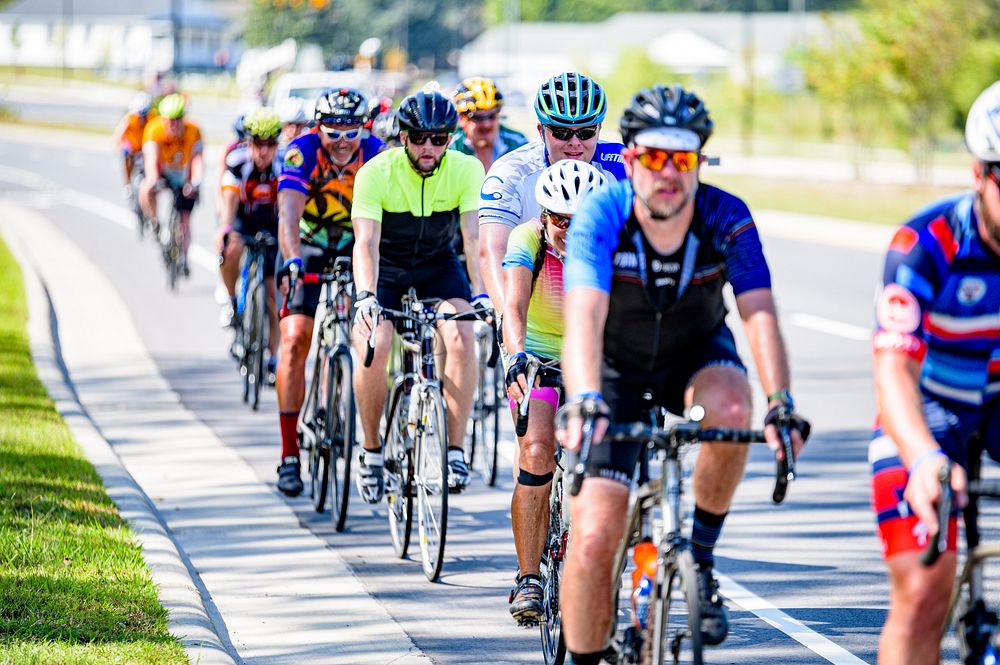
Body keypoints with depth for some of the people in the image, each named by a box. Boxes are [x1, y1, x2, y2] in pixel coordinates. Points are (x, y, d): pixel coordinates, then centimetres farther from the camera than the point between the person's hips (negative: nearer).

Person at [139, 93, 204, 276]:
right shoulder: (154, 130, -26)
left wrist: (195, 182, -46)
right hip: (163, 173, -1)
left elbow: (197, 159, -30)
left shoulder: (193, 132, -24)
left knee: (185, 220, 1)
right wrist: (153, 180, -51)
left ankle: (184, 258, 21)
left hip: (184, 178, 1)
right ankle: (154, 223, -6)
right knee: (146, 191, -32)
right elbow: (151, 158, -34)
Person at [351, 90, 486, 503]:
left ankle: (455, 451, -18)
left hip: (438, 266, 1)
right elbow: (366, 242, -32)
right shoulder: (376, 173, -24)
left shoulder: (466, 170, -20)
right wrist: (365, 296, -48)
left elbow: (474, 237, -26)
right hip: (386, 268, -1)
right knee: (373, 351, -23)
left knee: (462, 338, -26)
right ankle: (371, 450, -1)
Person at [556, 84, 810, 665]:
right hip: (618, 371, -1)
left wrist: (781, 404, -49)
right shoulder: (601, 215, -26)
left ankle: (701, 553, -13)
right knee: (593, 540, -14)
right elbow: (584, 317, -38)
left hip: (697, 355, 1)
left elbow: (760, 313, -32)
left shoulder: (726, 218, -22)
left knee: (730, 407, -36)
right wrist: (584, 402, -56)